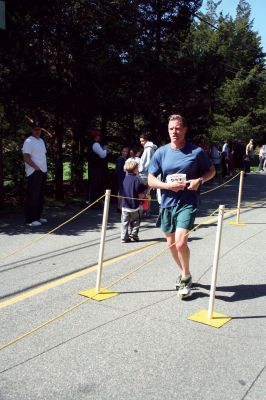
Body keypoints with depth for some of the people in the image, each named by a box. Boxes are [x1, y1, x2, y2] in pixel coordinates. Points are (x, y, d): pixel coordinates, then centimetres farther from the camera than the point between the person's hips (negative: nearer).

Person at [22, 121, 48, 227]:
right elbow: (26, 157, -16)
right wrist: (36, 167, -17)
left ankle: (38, 217, 21)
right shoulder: (29, 141, -8)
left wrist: (44, 168, 13)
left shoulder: (41, 141, 19)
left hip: (43, 172, 9)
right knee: (33, 196, -8)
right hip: (34, 172, -9)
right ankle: (30, 219, -6)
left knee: (40, 196, 13)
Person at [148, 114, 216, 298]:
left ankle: (186, 277, 9)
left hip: (188, 203, -4)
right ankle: (185, 274, 39)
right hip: (167, 203, 4)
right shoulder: (161, 152, 0)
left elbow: (211, 170, 8)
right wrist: (168, 186, -15)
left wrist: (199, 180, -13)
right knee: (171, 244, 14)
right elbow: (151, 180, 3)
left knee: (180, 242, -17)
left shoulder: (197, 151, -6)